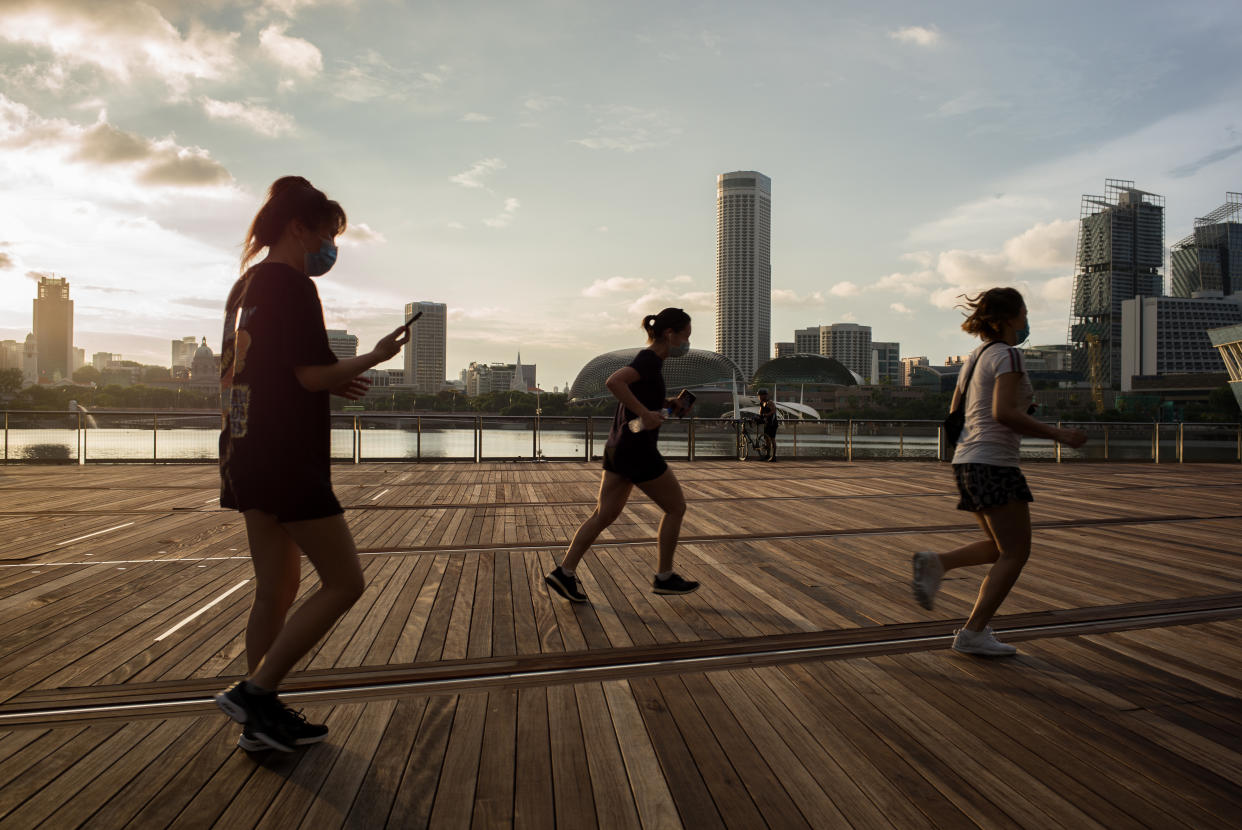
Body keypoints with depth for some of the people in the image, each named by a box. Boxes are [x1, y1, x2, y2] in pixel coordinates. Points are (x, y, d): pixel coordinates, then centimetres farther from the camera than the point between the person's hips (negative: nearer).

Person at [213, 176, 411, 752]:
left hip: (246, 457, 10)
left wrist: (331, 385, 14)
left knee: (277, 587, 15)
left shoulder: (246, 285, 17)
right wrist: (375, 357, -3)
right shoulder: (292, 286, -12)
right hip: (287, 461, -10)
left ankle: (261, 719, 22)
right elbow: (312, 374, -17)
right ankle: (255, 691, 3)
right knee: (344, 581, 0)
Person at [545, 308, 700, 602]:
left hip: (618, 448, 9)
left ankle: (565, 572, 11)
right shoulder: (650, 360, -16)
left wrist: (667, 404, 13)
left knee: (605, 514, 11)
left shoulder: (648, 360, 14)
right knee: (676, 507, 7)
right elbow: (614, 381, -32)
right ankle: (664, 577, 17)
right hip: (637, 449, -9)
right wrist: (645, 413, -28)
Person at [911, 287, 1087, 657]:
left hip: (967, 461, 9)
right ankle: (972, 633, 0)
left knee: (1000, 547, 18)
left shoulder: (975, 357, 16)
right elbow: (1003, 412, -22)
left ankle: (936, 563, 0)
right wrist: (1056, 433, -16)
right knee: (1015, 553, 1)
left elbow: (954, 416, 18)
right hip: (994, 463, -9)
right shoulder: (1007, 354, -9)